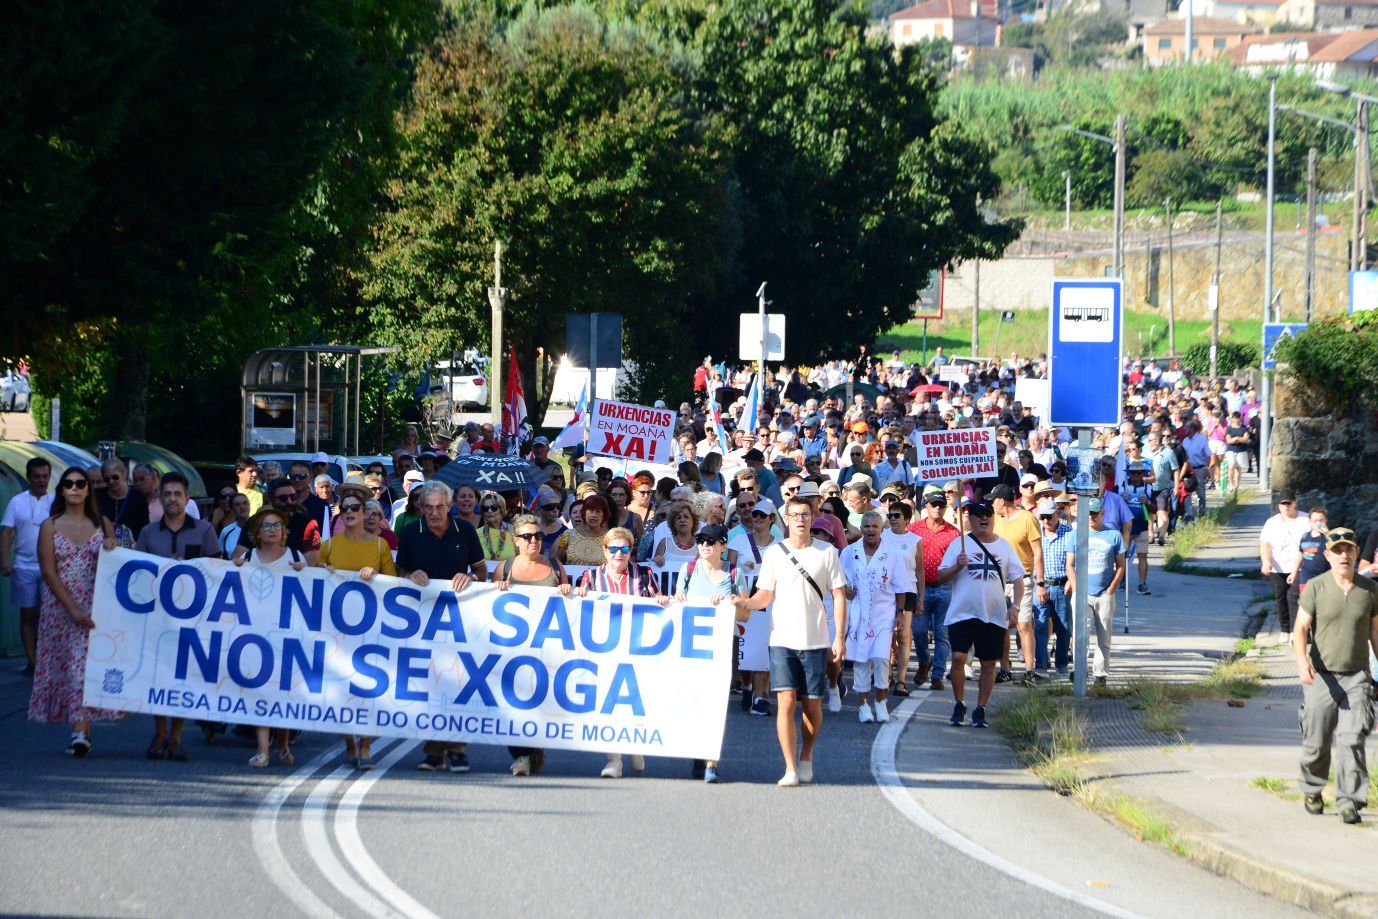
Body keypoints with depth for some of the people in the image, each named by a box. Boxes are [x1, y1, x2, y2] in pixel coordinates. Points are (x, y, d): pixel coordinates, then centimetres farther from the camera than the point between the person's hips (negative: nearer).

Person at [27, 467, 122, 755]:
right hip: (60, 609, -1)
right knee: (65, 663, -5)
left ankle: (80, 729, -6)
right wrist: (73, 609, -13)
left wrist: (112, 549, -12)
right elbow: (48, 572, -4)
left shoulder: (102, 524, 9)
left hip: (96, 608, 1)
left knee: (89, 662, -7)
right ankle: (80, 729, -4)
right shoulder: (50, 526, 4)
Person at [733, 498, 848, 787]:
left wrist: (840, 637, -3)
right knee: (786, 702, -10)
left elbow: (839, 595, 3)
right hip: (783, 640, 0)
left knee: (812, 705, 5)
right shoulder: (774, 554, 4)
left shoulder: (826, 552, 2)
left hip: (815, 641, 0)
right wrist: (744, 603, -16)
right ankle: (790, 769, -9)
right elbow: (765, 595, 6)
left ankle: (806, 757, 29)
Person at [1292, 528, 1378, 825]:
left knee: (1352, 739, -11)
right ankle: (1312, 790, 30)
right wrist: (1302, 661, -25)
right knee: (1317, 741, 7)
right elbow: (1300, 629, -8)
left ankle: (1350, 801, -8)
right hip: (1321, 676, -1)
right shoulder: (1315, 588, -3)